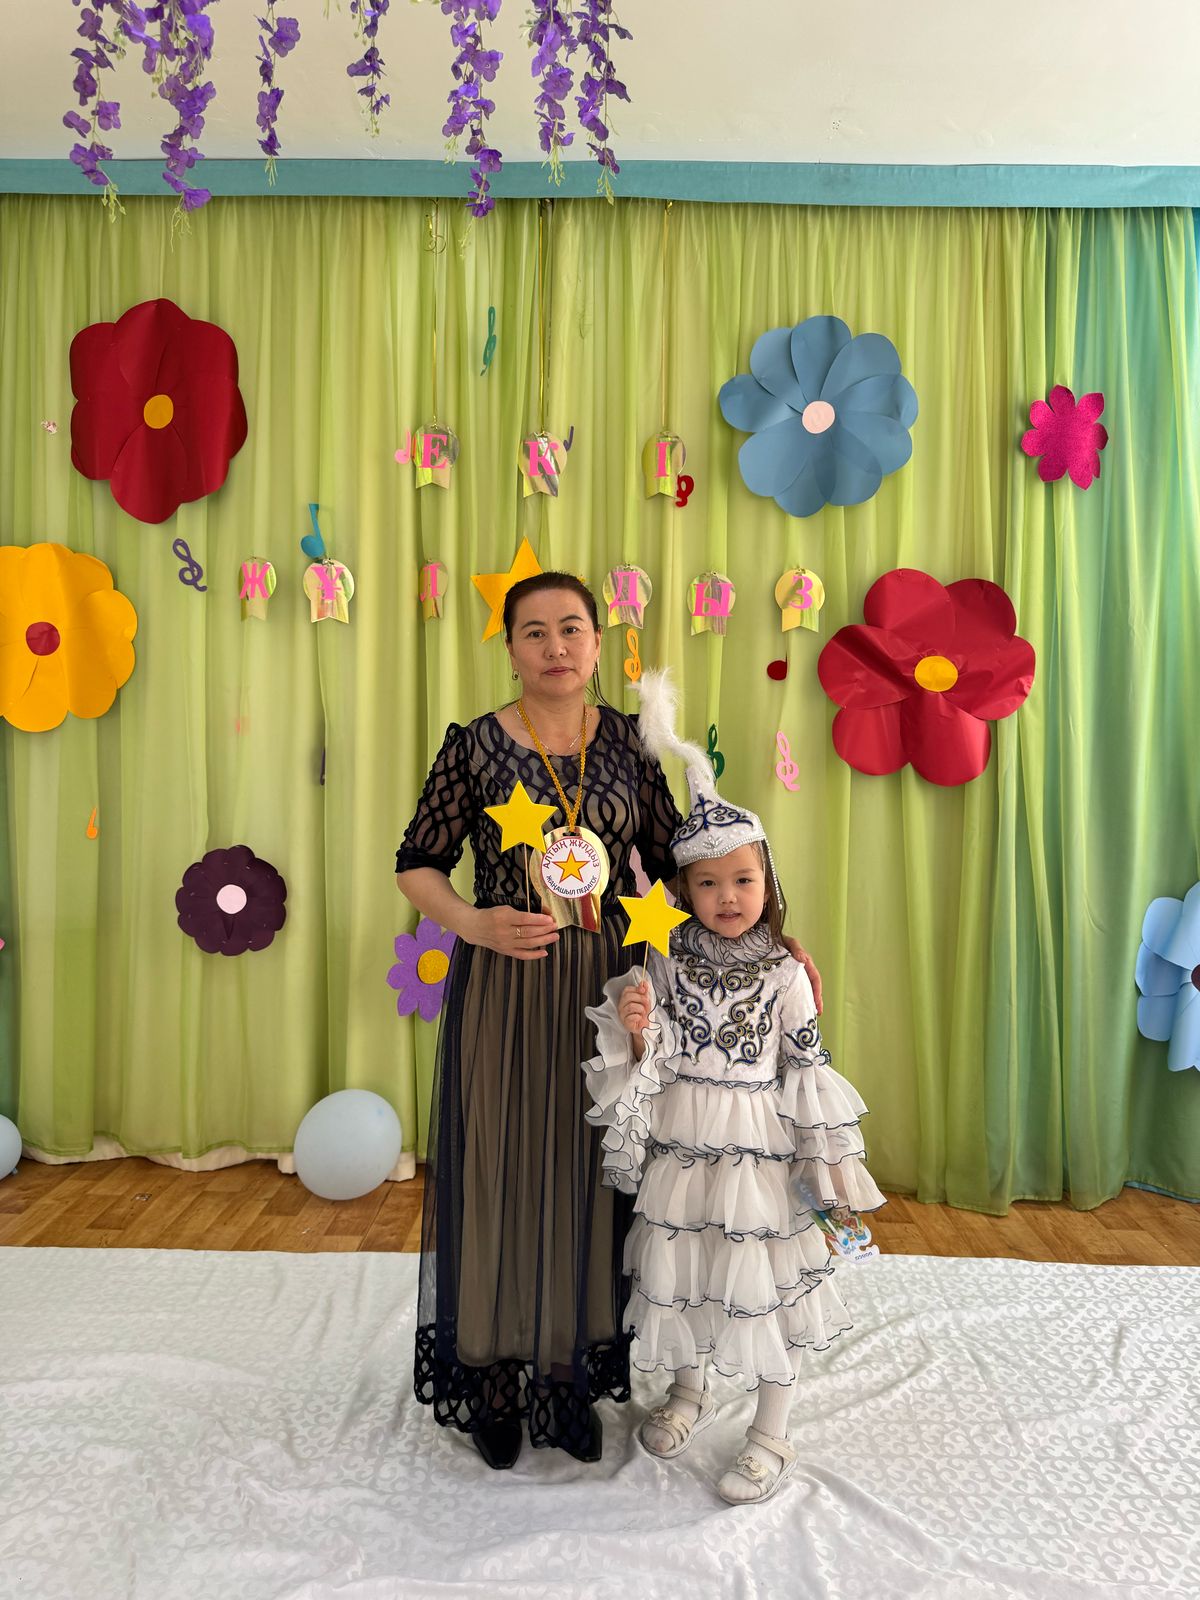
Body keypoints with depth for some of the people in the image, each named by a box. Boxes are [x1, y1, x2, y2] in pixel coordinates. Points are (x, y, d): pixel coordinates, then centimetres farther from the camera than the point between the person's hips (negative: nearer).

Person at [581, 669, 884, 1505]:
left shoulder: (785, 972, -7)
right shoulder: (665, 962, -4)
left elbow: (809, 1071, -4)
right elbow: (646, 1060, 0)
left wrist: (831, 1161, -2)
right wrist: (634, 1029, -22)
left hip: (759, 1148, -2)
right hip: (679, 1145, 3)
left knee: (762, 1279, 6)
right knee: (675, 1267, 16)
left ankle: (772, 1435, 29)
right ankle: (689, 1390, 45)